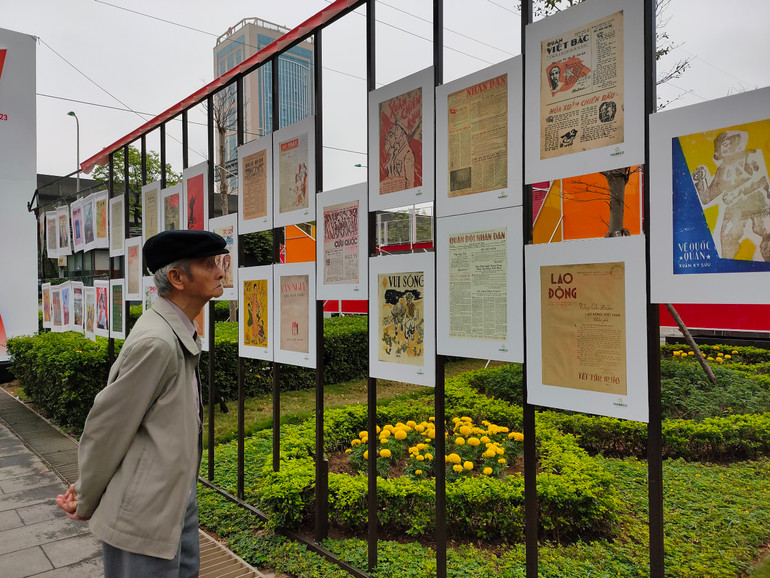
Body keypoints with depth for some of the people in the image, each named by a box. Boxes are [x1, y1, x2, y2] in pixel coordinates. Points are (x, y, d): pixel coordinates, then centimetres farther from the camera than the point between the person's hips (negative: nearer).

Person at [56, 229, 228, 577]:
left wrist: (86, 489, 12)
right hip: (145, 511, -9)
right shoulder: (155, 342, -26)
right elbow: (107, 425, -18)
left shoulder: (179, 334, 6)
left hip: (178, 494, 9)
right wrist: (86, 502, -3)